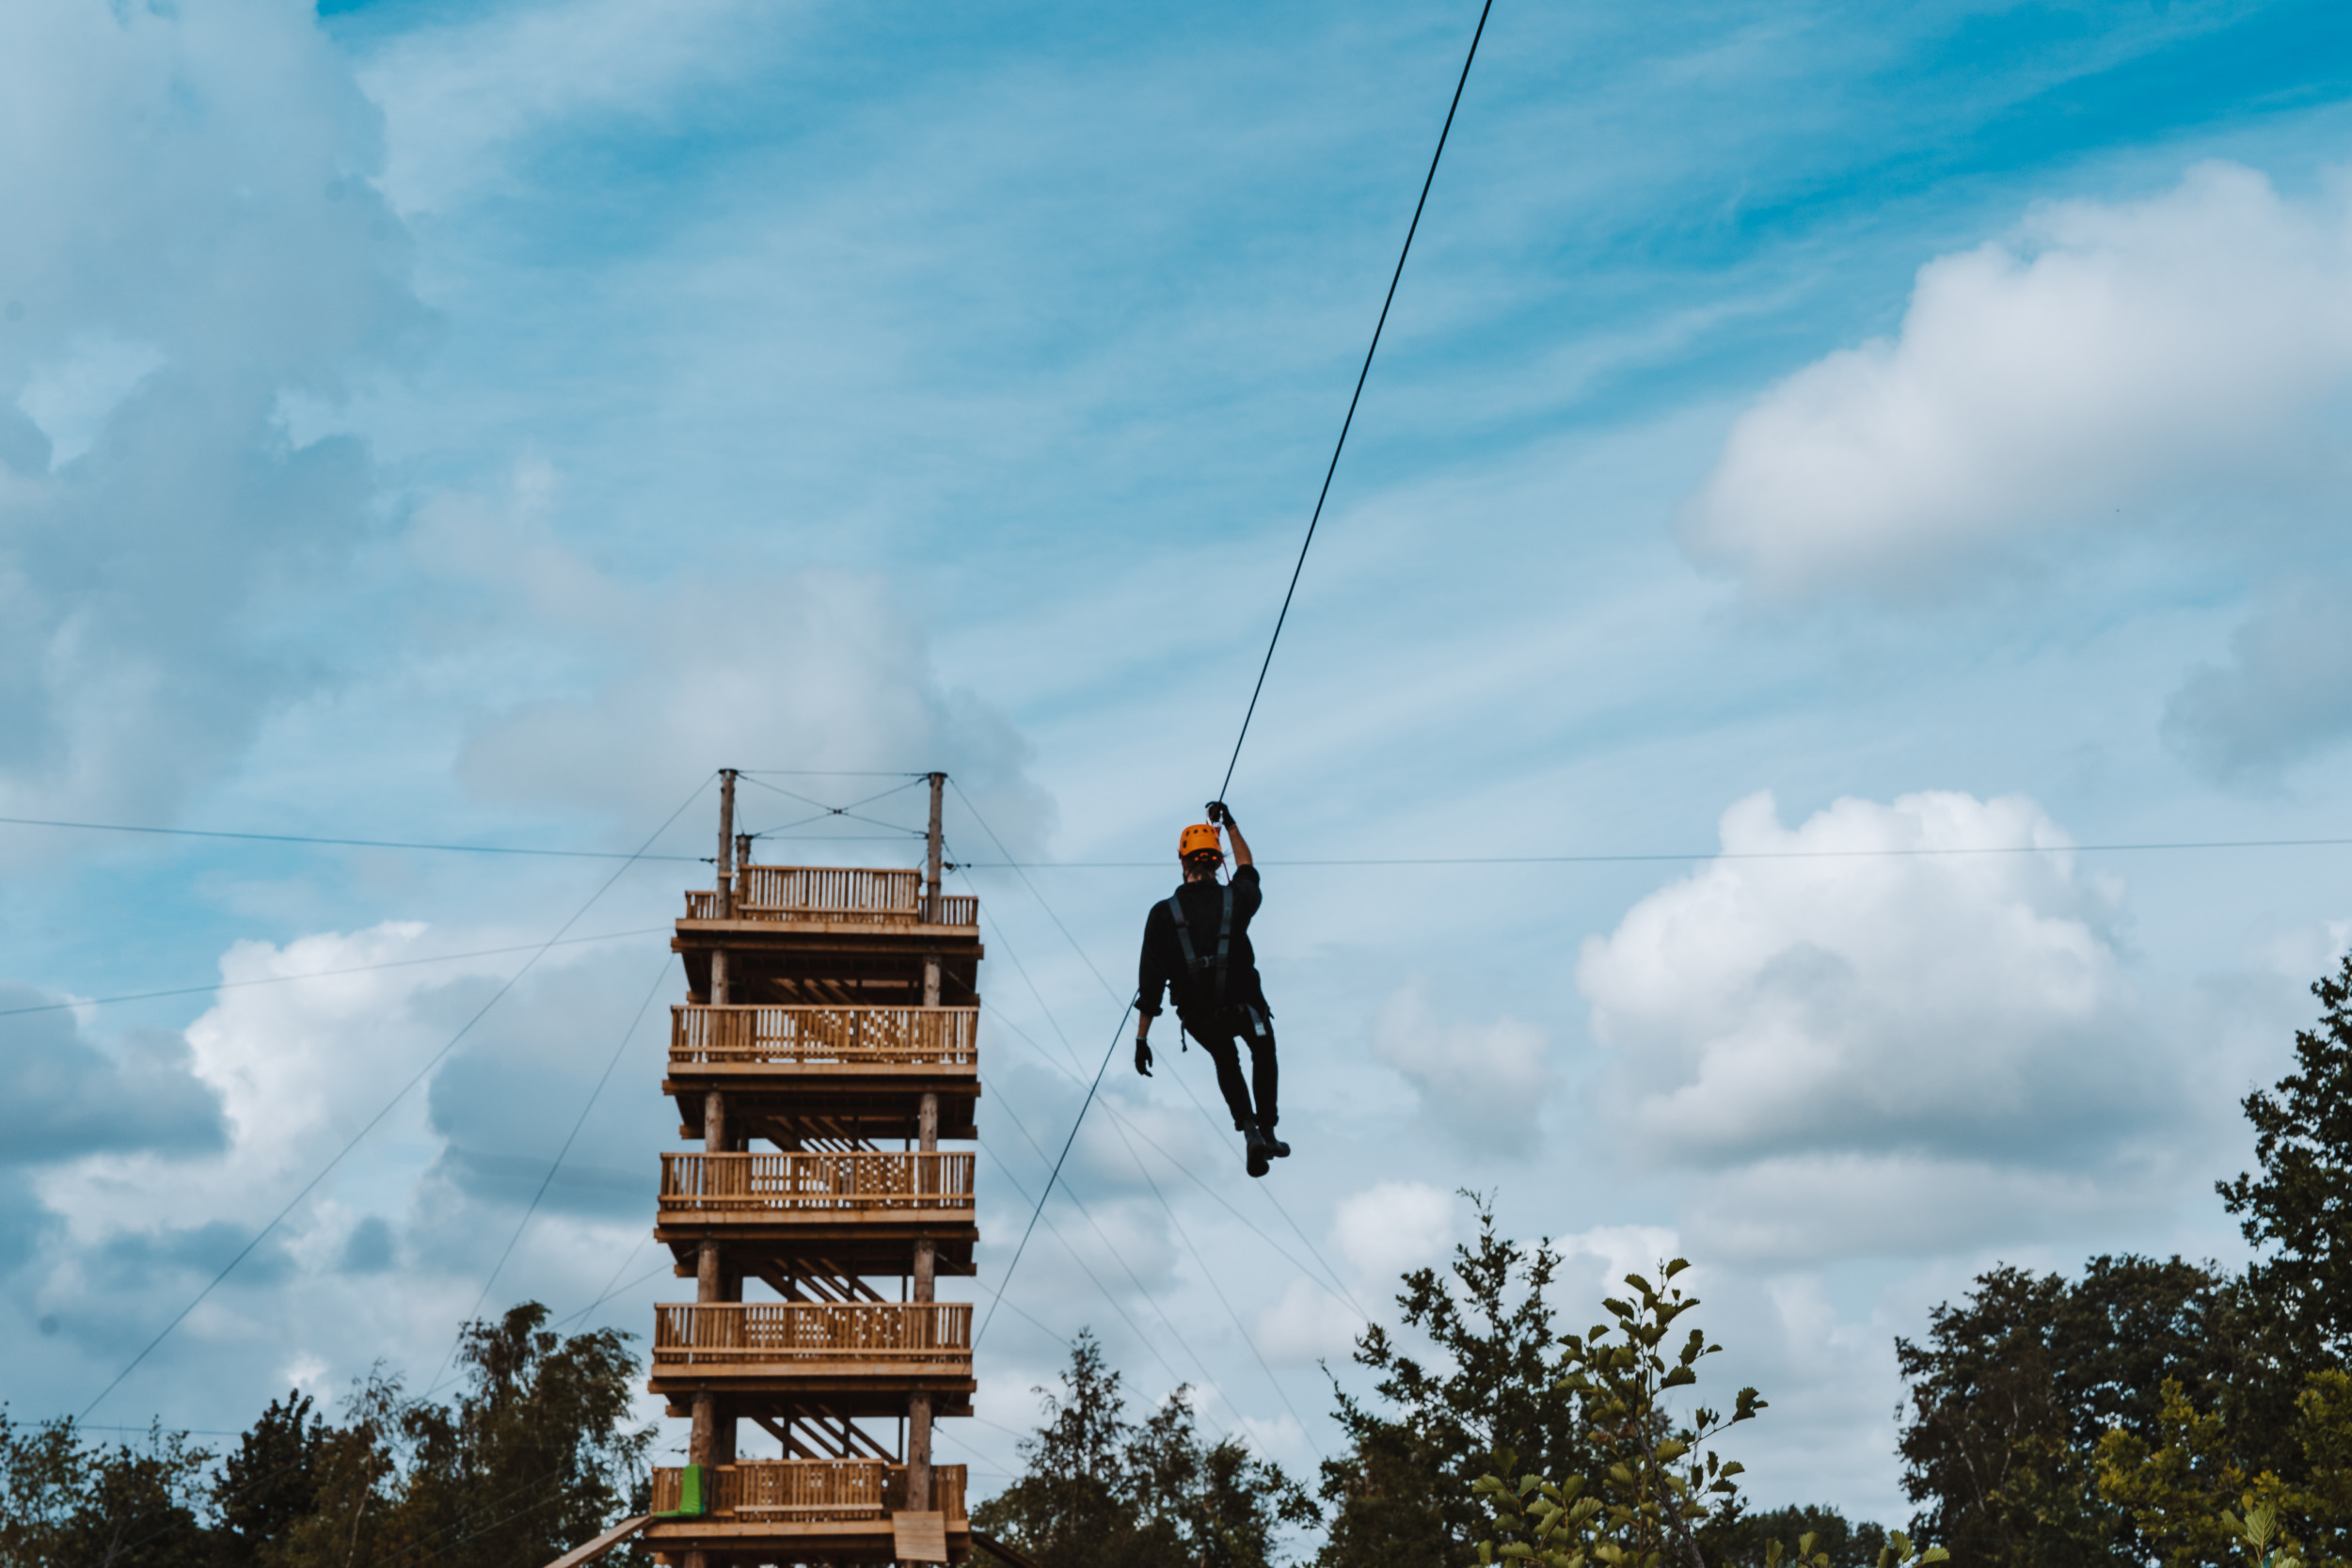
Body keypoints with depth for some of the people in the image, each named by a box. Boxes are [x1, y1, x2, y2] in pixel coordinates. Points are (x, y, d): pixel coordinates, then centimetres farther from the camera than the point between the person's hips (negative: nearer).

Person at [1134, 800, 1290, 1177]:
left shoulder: (1162, 914, -14)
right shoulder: (1236, 899, -12)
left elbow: (1150, 982, -14)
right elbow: (1247, 869, 15)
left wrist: (1141, 1040, -7)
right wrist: (1229, 823, 27)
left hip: (1199, 1018, 1)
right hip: (1243, 1007, -1)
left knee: (1225, 1062, 32)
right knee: (1263, 1051, 33)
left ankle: (1249, 1128, 11)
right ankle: (1267, 1132, 31)